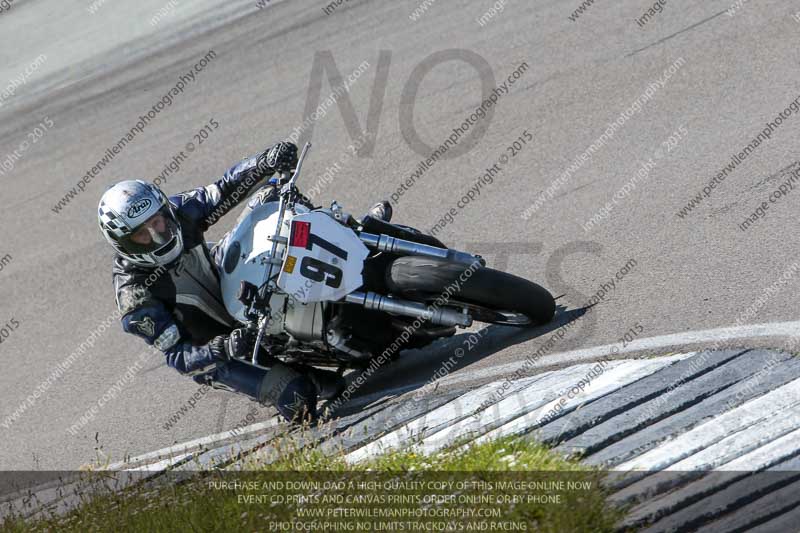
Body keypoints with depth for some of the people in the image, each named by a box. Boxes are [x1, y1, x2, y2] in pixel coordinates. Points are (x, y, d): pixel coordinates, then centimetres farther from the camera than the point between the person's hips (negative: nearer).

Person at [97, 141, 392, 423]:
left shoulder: (175, 211, -18)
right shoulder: (136, 298, -31)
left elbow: (223, 191, -15)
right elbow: (177, 356, -28)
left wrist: (266, 163, -34)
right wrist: (224, 349, -47)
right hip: (212, 350, -5)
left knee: (271, 192, -2)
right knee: (295, 399, -26)